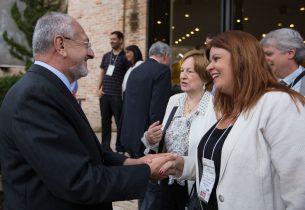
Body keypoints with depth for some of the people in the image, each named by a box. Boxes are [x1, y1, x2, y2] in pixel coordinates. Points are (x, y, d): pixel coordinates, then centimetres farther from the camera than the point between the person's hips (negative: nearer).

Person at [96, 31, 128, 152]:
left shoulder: (125, 57, -2)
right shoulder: (106, 56, 14)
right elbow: (102, 73, 17)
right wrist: (98, 89, 6)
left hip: (118, 95, -5)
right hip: (104, 94, 5)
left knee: (119, 122, 0)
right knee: (105, 121, 9)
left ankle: (120, 148, 7)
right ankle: (105, 147, 17)